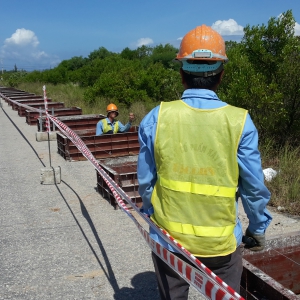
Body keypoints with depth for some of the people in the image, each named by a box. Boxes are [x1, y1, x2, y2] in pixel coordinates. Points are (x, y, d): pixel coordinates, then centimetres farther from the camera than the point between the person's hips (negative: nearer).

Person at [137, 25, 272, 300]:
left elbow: (145, 181, -2)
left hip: (168, 238, 1)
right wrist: (258, 227, 10)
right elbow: (254, 186, -7)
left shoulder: (156, 118, -10)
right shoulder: (239, 121, -13)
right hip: (221, 241, -1)